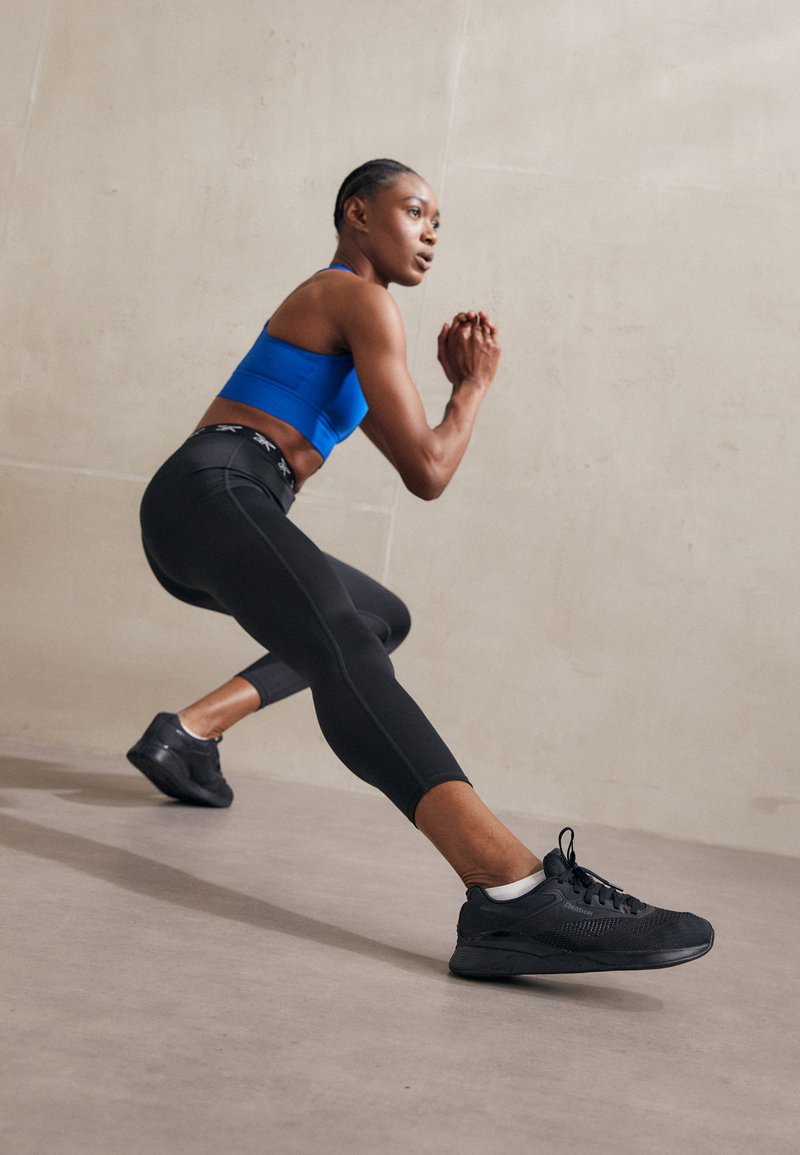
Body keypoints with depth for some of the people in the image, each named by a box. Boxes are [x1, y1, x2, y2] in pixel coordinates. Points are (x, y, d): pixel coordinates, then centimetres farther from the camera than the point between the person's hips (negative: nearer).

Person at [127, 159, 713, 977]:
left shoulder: (327, 308, 28)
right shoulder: (362, 301, -2)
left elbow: (407, 454, 28)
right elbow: (427, 474, -8)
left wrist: (454, 381, 15)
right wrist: (477, 386, 8)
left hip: (193, 512, 10)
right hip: (215, 494, -10)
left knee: (383, 619, 26)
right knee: (343, 649, -35)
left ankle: (189, 731, 10)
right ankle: (517, 898, -59)